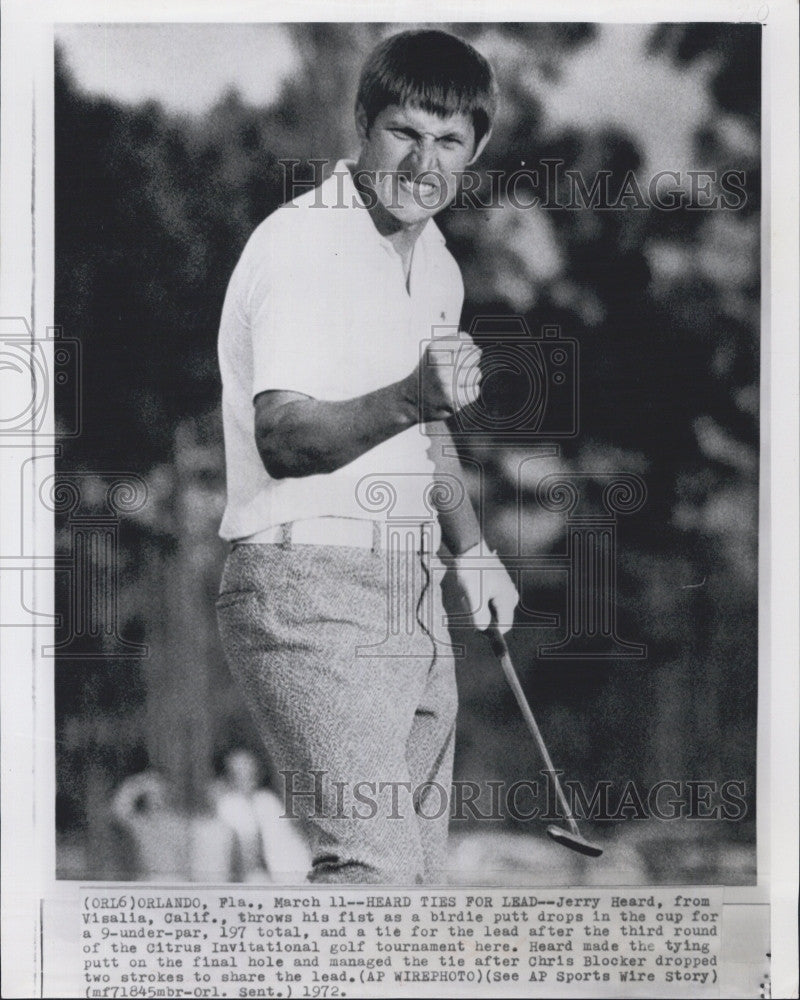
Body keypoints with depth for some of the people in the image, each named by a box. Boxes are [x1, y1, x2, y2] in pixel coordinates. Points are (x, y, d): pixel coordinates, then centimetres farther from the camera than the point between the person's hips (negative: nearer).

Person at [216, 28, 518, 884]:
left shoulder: (435, 262, 15)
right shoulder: (299, 242, -13)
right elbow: (283, 438, -26)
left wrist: (468, 547, 21)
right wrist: (409, 397, -41)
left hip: (409, 590, 9)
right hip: (306, 583, -9)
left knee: (416, 876, 11)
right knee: (373, 868, -20)